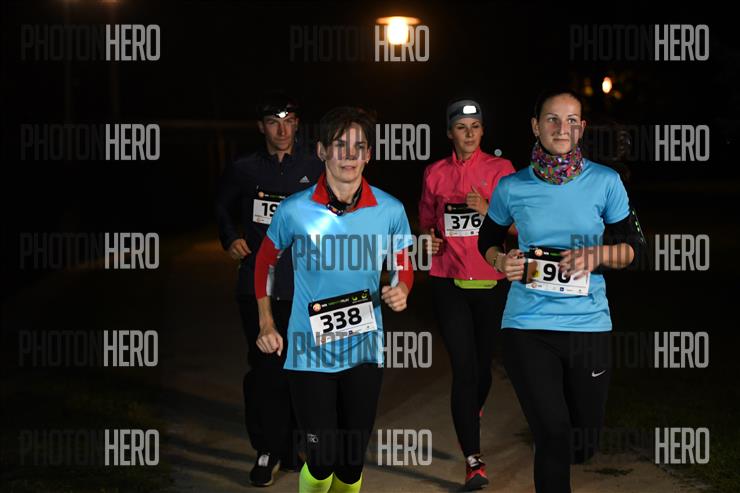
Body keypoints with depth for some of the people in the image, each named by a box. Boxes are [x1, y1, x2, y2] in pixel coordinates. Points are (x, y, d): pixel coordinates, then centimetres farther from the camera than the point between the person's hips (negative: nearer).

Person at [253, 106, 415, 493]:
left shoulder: (390, 211, -6)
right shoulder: (295, 210, -9)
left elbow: (403, 268, 9)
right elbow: (265, 261, 9)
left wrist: (401, 291, -13)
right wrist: (266, 323, 5)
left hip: (364, 351, 2)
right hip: (309, 353, -2)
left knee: (352, 462, 10)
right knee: (322, 461, -5)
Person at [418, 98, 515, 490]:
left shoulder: (501, 169, -1)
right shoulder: (435, 173, 5)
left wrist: (487, 210, -20)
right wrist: (431, 237, -3)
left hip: (492, 281, 0)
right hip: (449, 281, 0)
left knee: (484, 364, 13)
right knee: (464, 368, -10)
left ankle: (472, 414, 47)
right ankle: (474, 461, -7)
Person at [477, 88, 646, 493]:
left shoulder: (605, 182, -1)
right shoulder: (512, 187, 0)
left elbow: (634, 246, 6)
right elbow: (487, 241, 16)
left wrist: (597, 255, -14)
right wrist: (501, 262, -5)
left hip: (589, 324, 1)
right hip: (528, 325, -1)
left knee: (583, 445, 11)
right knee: (554, 439, -10)